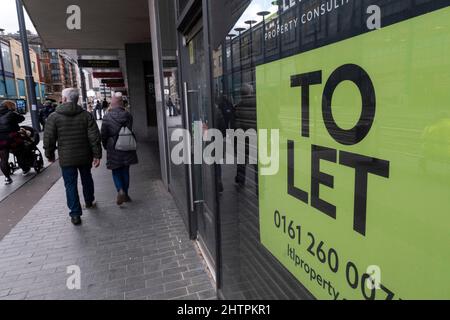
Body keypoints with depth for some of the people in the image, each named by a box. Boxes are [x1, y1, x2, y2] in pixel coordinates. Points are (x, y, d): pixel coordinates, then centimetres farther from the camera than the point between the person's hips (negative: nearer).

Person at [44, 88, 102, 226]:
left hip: (66, 158, -2)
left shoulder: (54, 117, -8)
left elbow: (49, 139, -6)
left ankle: (75, 214, 5)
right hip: (85, 156, 2)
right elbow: (94, 137, -8)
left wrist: (50, 155, 9)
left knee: (70, 185, 5)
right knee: (87, 179, 22)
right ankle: (89, 202, 41)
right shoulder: (86, 115, -4)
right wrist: (97, 155, -5)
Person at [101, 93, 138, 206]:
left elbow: (103, 134, -3)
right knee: (125, 171, 12)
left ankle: (120, 190, -12)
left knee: (116, 171, 10)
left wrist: (105, 146, 13)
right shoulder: (127, 115, -2)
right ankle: (126, 194, 20)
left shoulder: (107, 117, -6)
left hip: (113, 147, -2)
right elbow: (130, 131, -1)